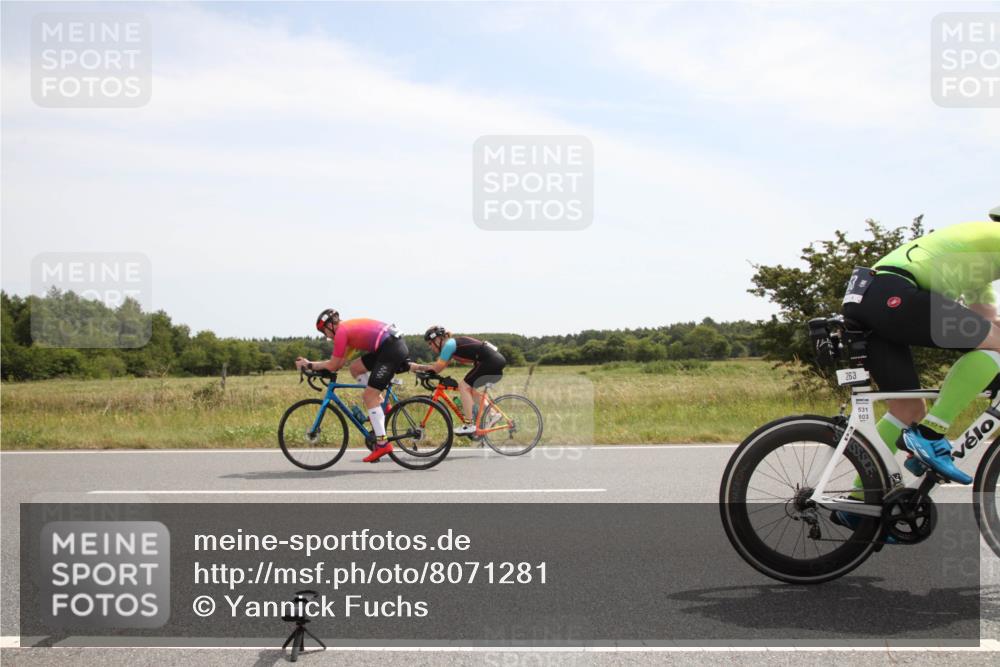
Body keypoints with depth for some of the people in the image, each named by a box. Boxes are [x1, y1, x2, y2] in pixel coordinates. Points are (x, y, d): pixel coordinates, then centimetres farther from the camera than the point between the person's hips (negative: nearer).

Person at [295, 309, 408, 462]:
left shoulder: (341, 332, -4)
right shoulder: (348, 327, 24)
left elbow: (333, 365, -2)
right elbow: (340, 363, 24)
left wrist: (309, 365, 9)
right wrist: (311, 364, 22)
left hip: (391, 349, -9)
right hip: (397, 343, 9)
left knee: (368, 396, -6)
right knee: (355, 367, 19)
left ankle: (382, 444, -9)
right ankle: (380, 407, 17)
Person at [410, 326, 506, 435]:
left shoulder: (449, 344, -10)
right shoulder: (453, 343, 18)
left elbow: (437, 368, -7)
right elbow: (439, 365, 20)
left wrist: (417, 367, 2)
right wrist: (420, 367, 12)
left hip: (491, 362, -10)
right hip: (497, 361, 10)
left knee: (464, 386, -5)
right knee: (469, 388, 18)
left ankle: (469, 425, -7)